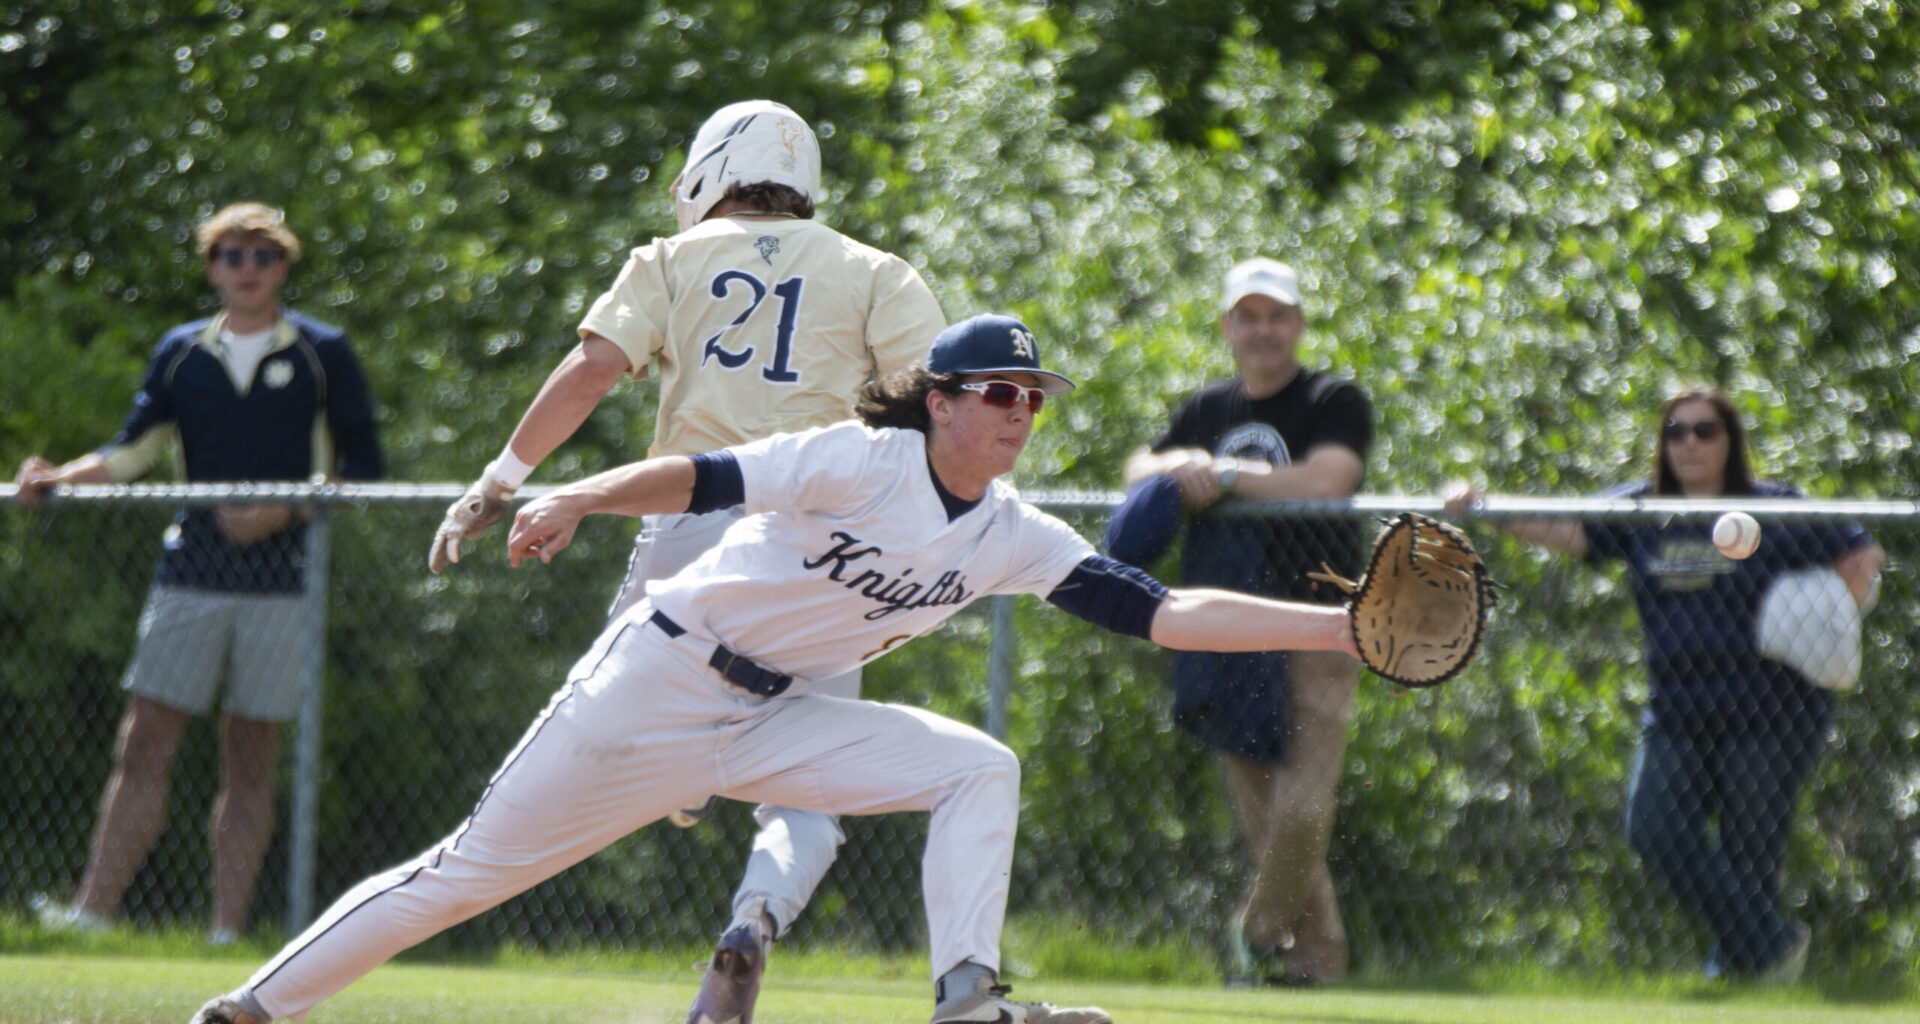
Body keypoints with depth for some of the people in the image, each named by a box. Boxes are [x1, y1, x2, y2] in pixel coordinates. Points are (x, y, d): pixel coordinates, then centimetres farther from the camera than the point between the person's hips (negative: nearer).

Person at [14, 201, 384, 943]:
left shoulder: (322, 354, 5)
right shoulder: (181, 353, 12)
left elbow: (362, 469, 3)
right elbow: (133, 452, 11)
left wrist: (285, 511, -10)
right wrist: (59, 478, -6)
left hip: (279, 582, -2)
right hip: (190, 572, 2)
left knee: (250, 763, 0)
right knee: (144, 748, -5)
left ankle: (228, 930, 1)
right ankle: (93, 911, -8)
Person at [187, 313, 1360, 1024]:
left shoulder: (1012, 536, -1)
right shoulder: (864, 463, -18)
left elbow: (1161, 611, -6)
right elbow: (699, 478, -24)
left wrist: (1335, 628, -15)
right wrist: (577, 501, -42)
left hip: (769, 719, 6)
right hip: (657, 680, -6)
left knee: (981, 769, -9)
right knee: (471, 871, -1)